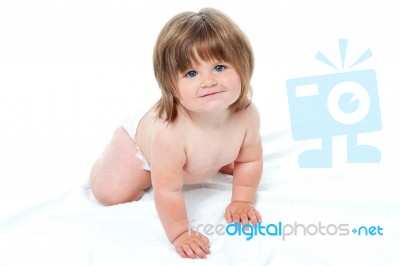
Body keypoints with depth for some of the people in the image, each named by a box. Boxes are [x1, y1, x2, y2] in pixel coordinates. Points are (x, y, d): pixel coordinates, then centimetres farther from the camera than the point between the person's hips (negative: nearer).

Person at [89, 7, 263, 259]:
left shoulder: (248, 113, -36)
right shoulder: (170, 130, -51)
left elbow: (249, 161, -15)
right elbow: (168, 191, -42)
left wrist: (242, 201, -14)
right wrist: (180, 234, -37)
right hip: (140, 138, -4)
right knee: (111, 193, -7)